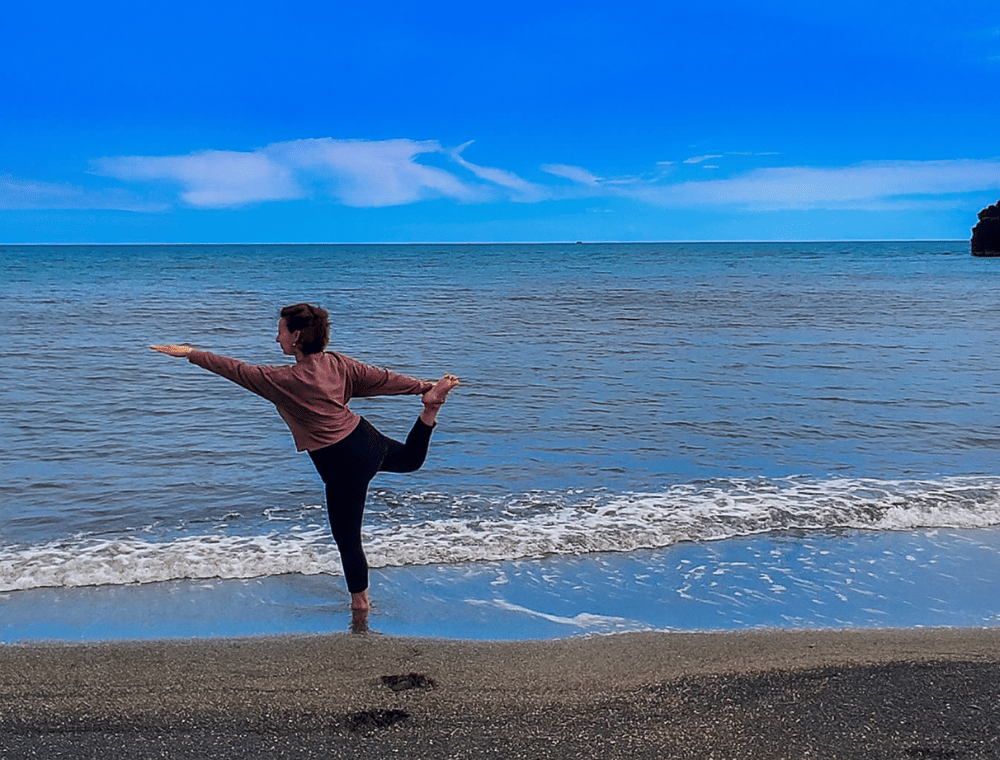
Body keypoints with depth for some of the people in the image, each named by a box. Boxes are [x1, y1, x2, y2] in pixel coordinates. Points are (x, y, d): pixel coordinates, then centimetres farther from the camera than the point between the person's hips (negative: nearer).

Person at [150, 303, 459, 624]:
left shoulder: (286, 380, -21)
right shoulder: (337, 363, -3)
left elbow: (237, 370, -12)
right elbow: (383, 378, 5)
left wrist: (191, 353, -1)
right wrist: (424, 387, 16)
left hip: (344, 464, -7)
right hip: (368, 439, 7)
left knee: (347, 538, 9)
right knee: (411, 458, 35)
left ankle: (360, 605, 22)